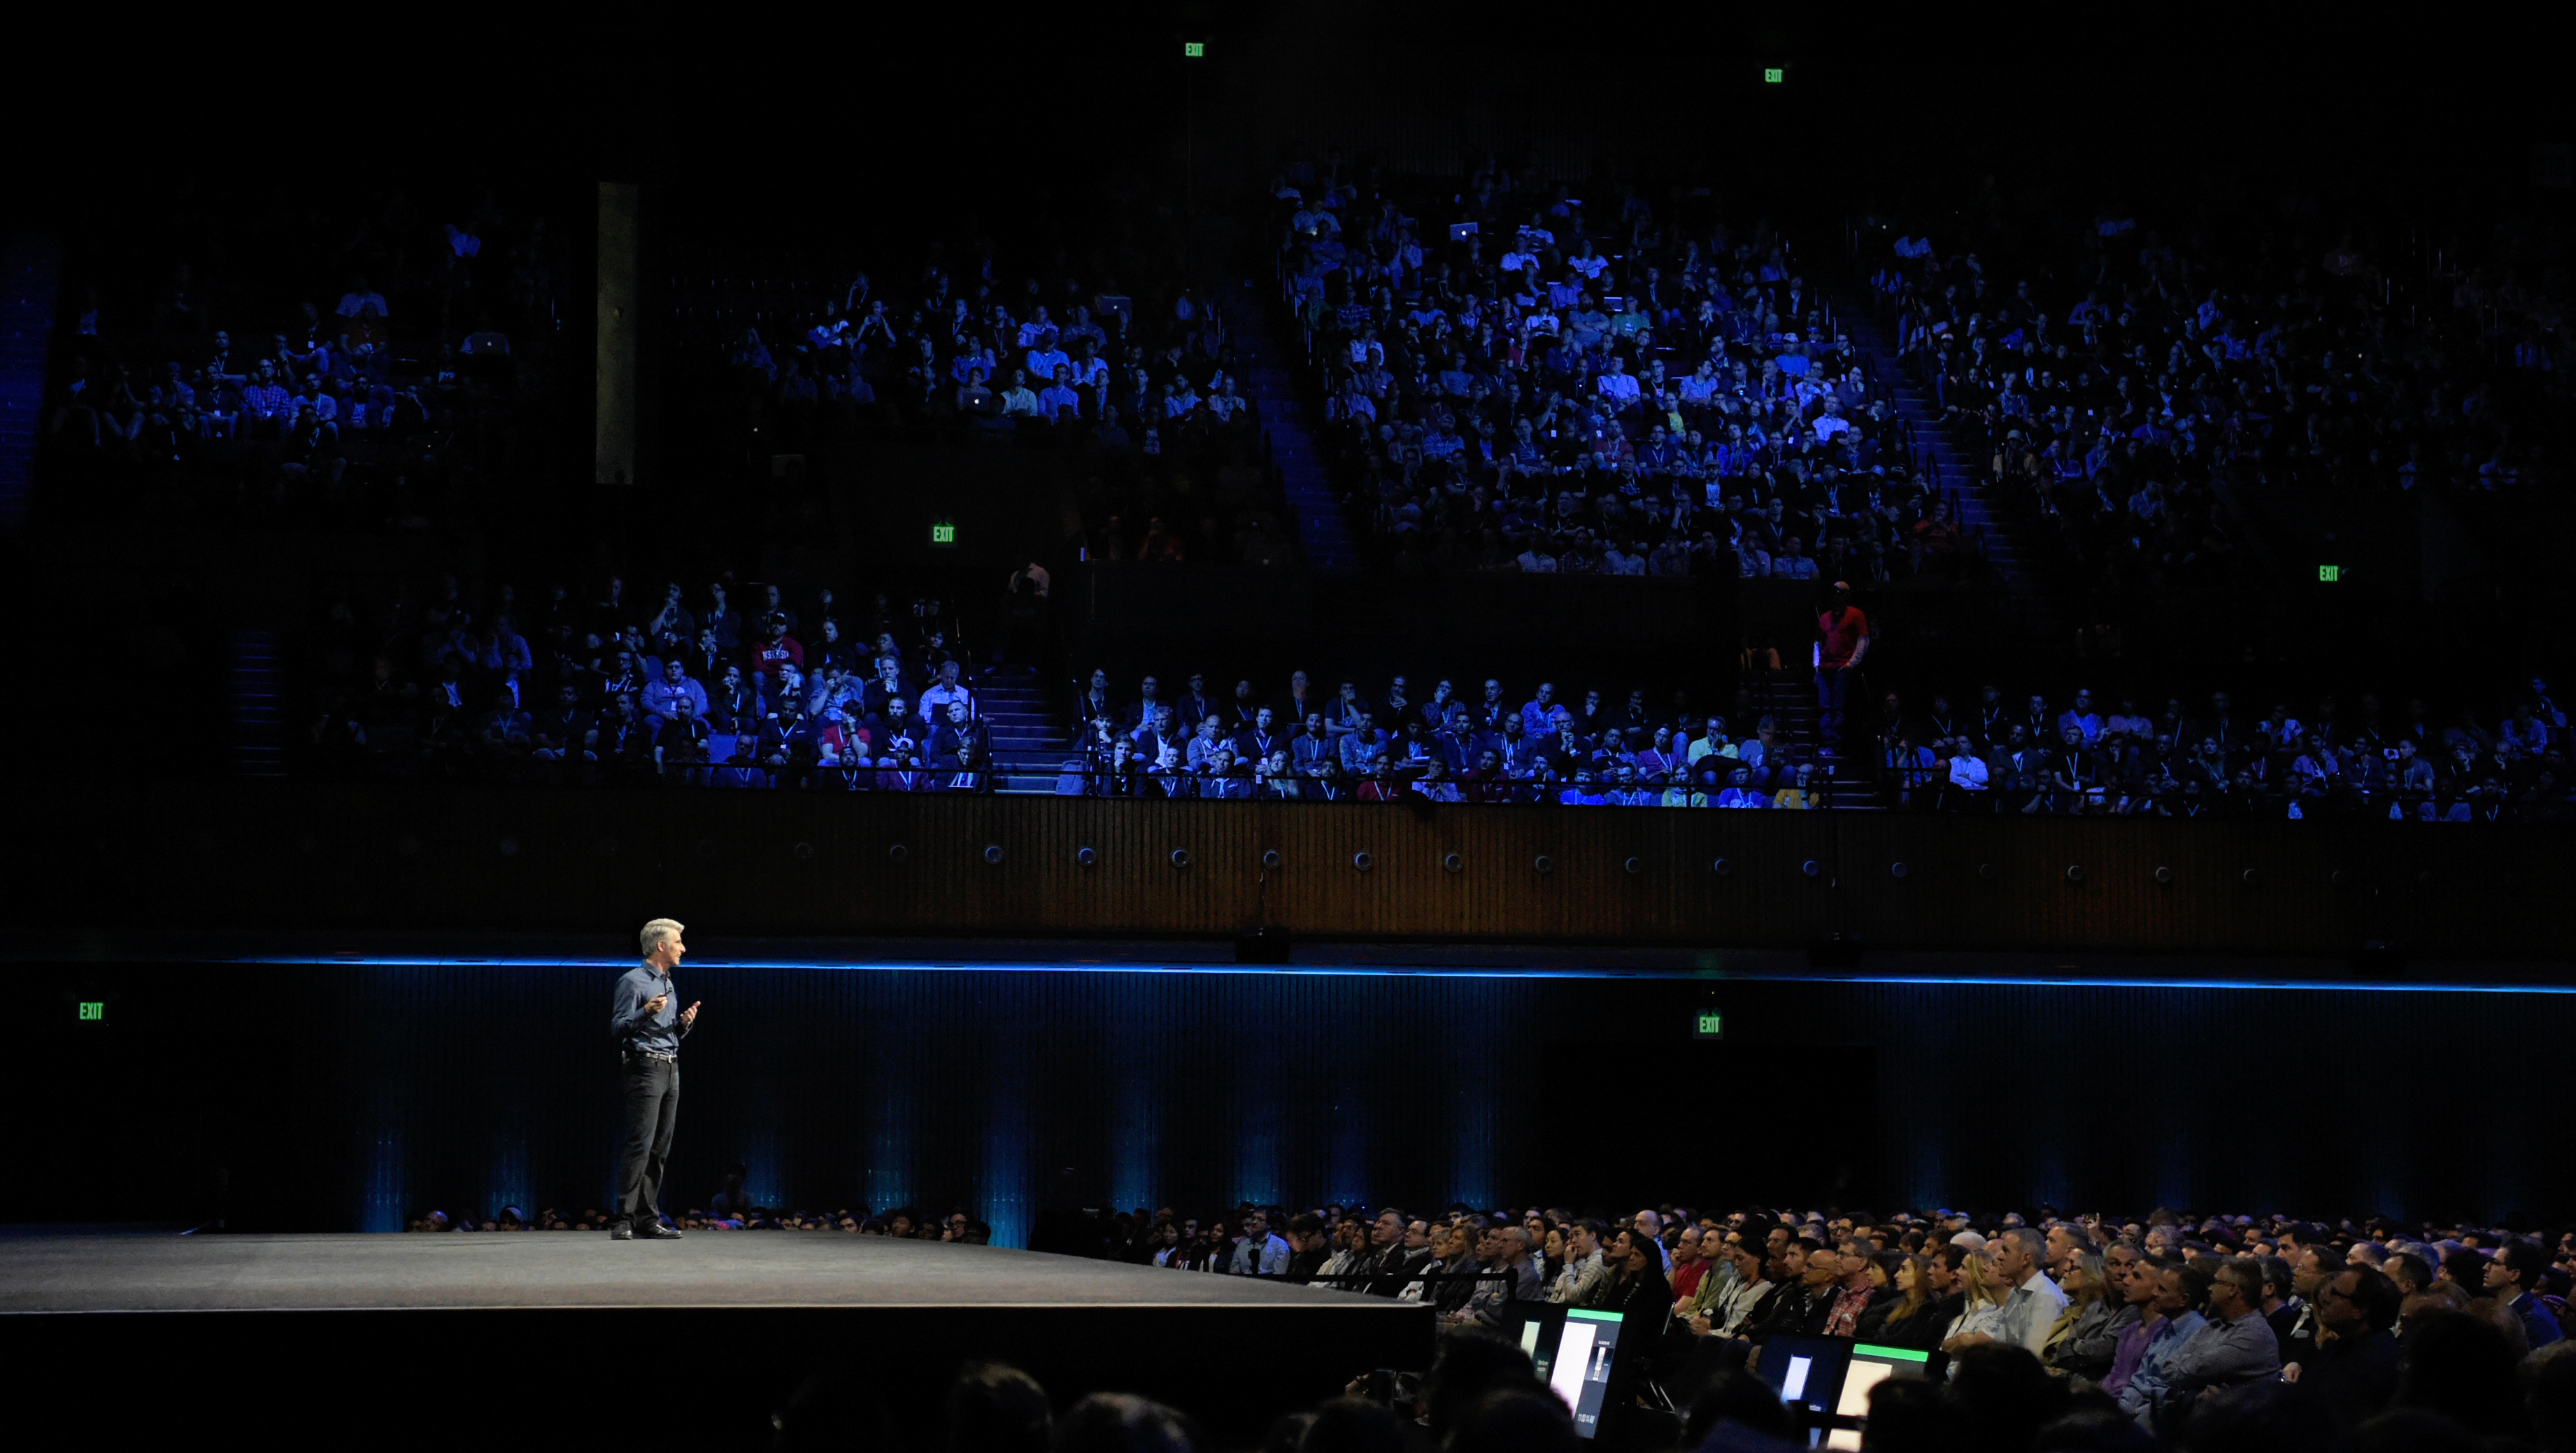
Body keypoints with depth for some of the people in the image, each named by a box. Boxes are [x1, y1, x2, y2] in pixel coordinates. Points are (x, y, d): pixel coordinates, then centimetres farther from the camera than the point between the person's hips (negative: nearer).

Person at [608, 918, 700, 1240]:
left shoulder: (668, 984, 21)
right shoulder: (633, 981, -5)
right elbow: (618, 1028, -11)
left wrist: (685, 1023, 6)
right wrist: (646, 1013, -25)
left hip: (671, 1069, 9)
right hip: (646, 1066, -9)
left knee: (660, 1149, 6)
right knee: (640, 1145, -14)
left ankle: (650, 1220, 7)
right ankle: (623, 1222, -15)